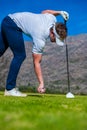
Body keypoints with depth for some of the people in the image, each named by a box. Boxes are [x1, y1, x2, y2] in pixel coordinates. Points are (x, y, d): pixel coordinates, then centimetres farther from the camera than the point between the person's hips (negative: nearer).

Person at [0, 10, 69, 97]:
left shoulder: (53, 19, -11)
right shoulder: (40, 40, -28)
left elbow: (44, 12, 13)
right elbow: (36, 62, -22)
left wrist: (59, 12, 6)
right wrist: (41, 83, -23)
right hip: (12, 25, -10)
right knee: (20, 56, -13)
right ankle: (9, 89, -8)